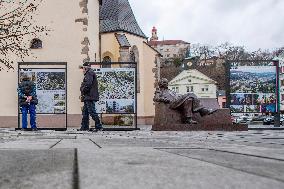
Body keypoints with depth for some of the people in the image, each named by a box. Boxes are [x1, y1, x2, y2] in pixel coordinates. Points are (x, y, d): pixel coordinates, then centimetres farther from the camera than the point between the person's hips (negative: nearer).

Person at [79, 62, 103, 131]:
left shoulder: (90, 73, -8)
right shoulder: (88, 74, 24)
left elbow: (88, 84, -20)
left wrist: (83, 91, -11)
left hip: (90, 97, -11)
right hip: (88, 97, 11)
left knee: (92, 112, -11)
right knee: (85, 112, 12)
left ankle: (99, 126, -10)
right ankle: (84, 127, 16)